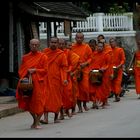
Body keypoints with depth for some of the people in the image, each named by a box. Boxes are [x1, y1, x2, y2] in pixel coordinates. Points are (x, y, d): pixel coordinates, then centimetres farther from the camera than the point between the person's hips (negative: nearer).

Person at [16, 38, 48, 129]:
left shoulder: (43, 57, 2)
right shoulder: (25, 57, 12)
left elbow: (45, 70, -3)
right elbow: (21, 70, 13)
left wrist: (35, 70, -15)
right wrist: (23, 77, -5)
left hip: (39, 82, -4)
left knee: (38, 102, -7)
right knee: (28, 102, 5)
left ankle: (37, 122, 2)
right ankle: (35, 119, 25)